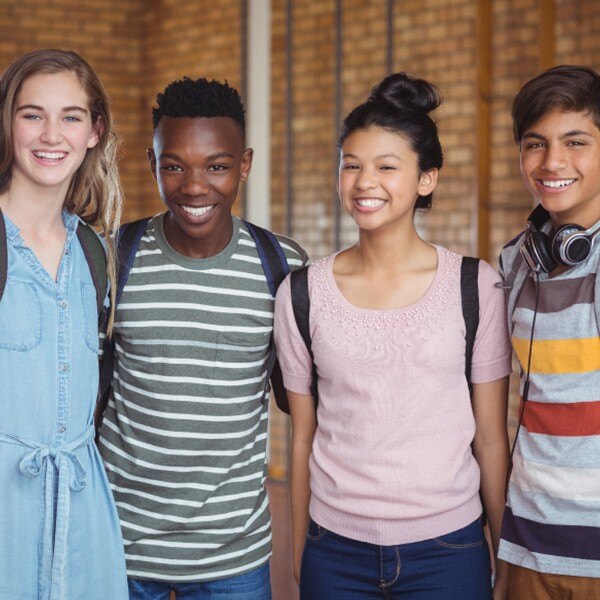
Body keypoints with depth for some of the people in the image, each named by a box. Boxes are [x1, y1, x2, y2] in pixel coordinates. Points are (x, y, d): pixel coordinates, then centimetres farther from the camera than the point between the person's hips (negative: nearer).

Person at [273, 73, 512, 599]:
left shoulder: (475, 288, -4)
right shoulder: (303, 294, -1)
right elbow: (303, 438, 6)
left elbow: (491, 439, 1)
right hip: (335, 552, 1)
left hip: (447, 550, -1)